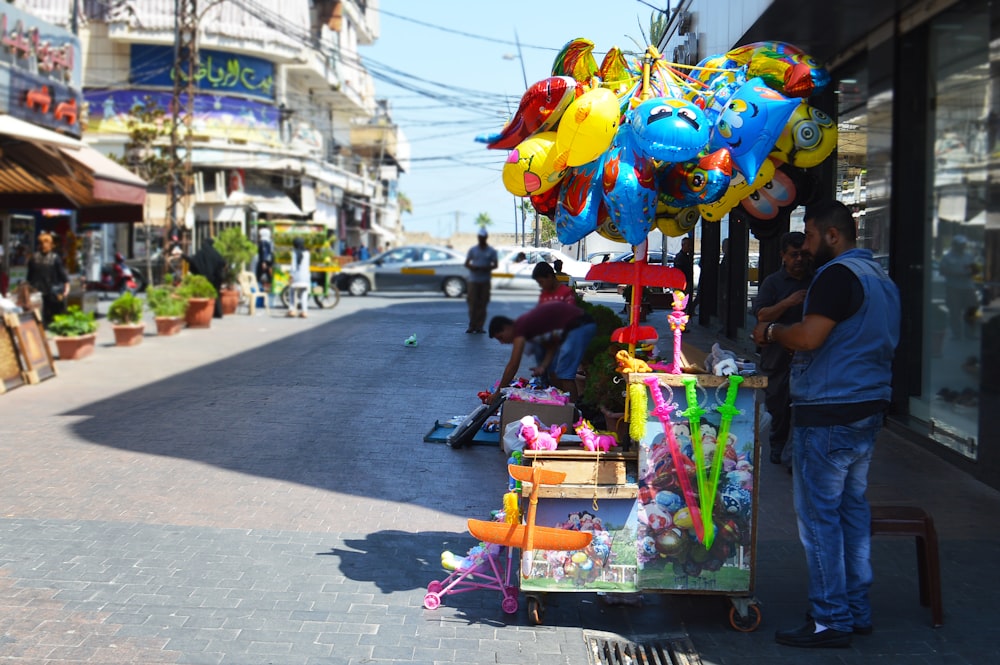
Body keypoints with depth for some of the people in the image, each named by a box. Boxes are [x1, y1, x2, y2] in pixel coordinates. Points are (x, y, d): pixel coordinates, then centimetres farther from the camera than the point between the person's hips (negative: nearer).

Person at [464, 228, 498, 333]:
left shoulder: (491, 251, 5)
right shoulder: (472, 250, 7)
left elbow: (495, 264, 2)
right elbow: (466, 263, 7)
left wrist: (487, 268, -18)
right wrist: (472, 267, -16)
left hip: (485, 281, 0)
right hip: (473, 280, 0)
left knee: (482, 305, 0)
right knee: (472, 303, -4)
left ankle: (479, 327, 3)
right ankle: (472, 326, 4)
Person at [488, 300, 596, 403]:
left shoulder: (520, 328, -15)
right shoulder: (528, 324, 12)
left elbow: (513, 365, -17)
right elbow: (552, 345, 12)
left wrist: (498, 393, -12)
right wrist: (543, 366, -5)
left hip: (579, 326, -10)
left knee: (564, 374, -11)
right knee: (553, 370, 13)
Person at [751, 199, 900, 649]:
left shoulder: (838, 274, -15)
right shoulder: (881, 278, 18)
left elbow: (809, 337, -23)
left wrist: (770, 333, -4)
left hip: (828, 414, -10)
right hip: (867, 410, 10)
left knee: (819, 515, -4)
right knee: (853, 510, 14)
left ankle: (830, 620, 0)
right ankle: (857, 611, 20)